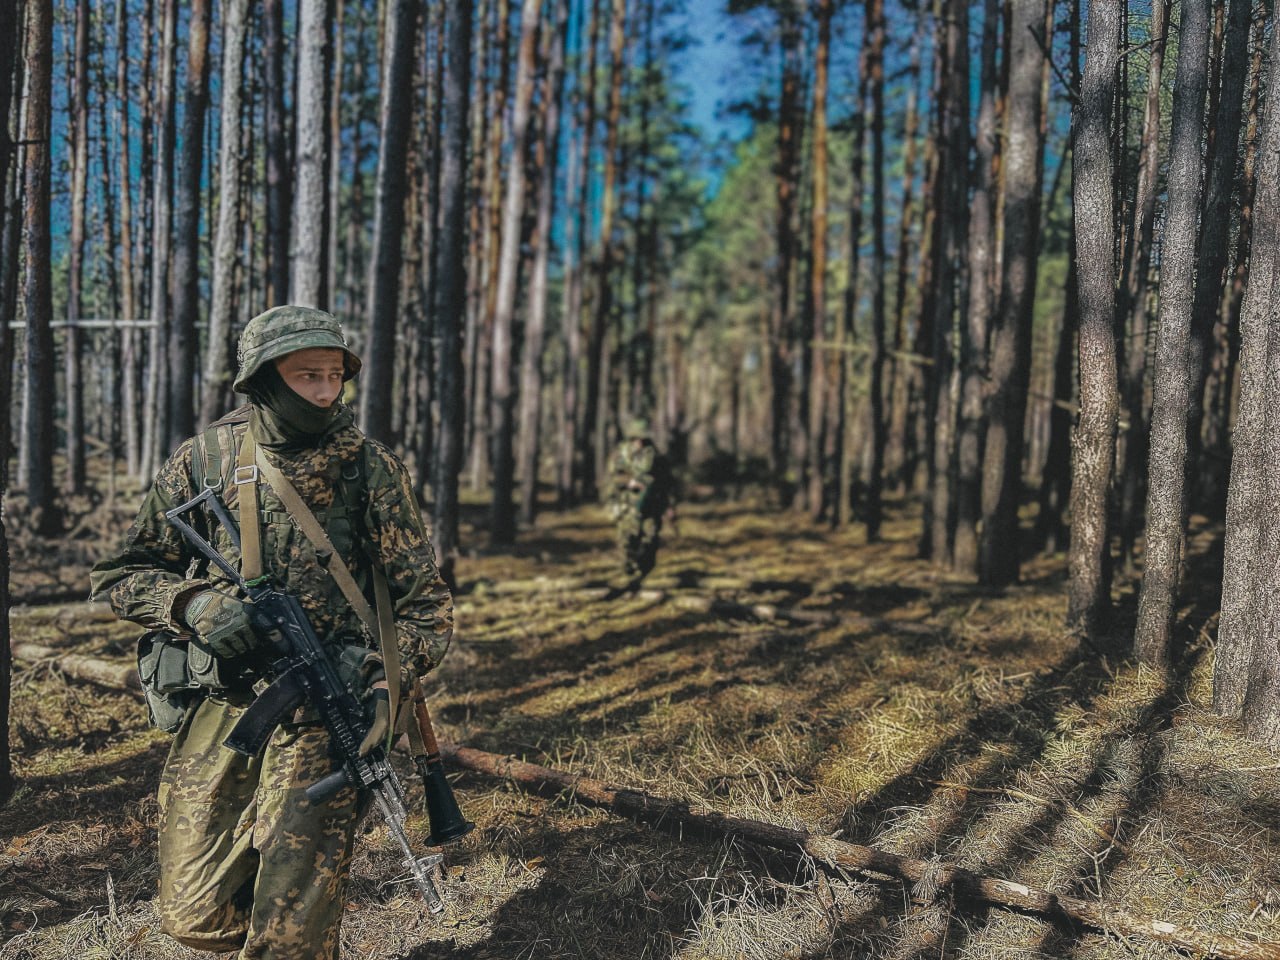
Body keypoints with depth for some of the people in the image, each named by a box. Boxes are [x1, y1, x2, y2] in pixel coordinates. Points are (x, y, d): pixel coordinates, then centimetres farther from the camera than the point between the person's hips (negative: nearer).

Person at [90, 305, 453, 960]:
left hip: (322, 714, -2)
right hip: (216, 708, 3)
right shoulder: (204, 459, 2)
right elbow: (119, 575, 8)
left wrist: (389, 680, -14)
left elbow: (425, 601, 1)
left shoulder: (371, 468, -2)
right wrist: (194, 601, -11)